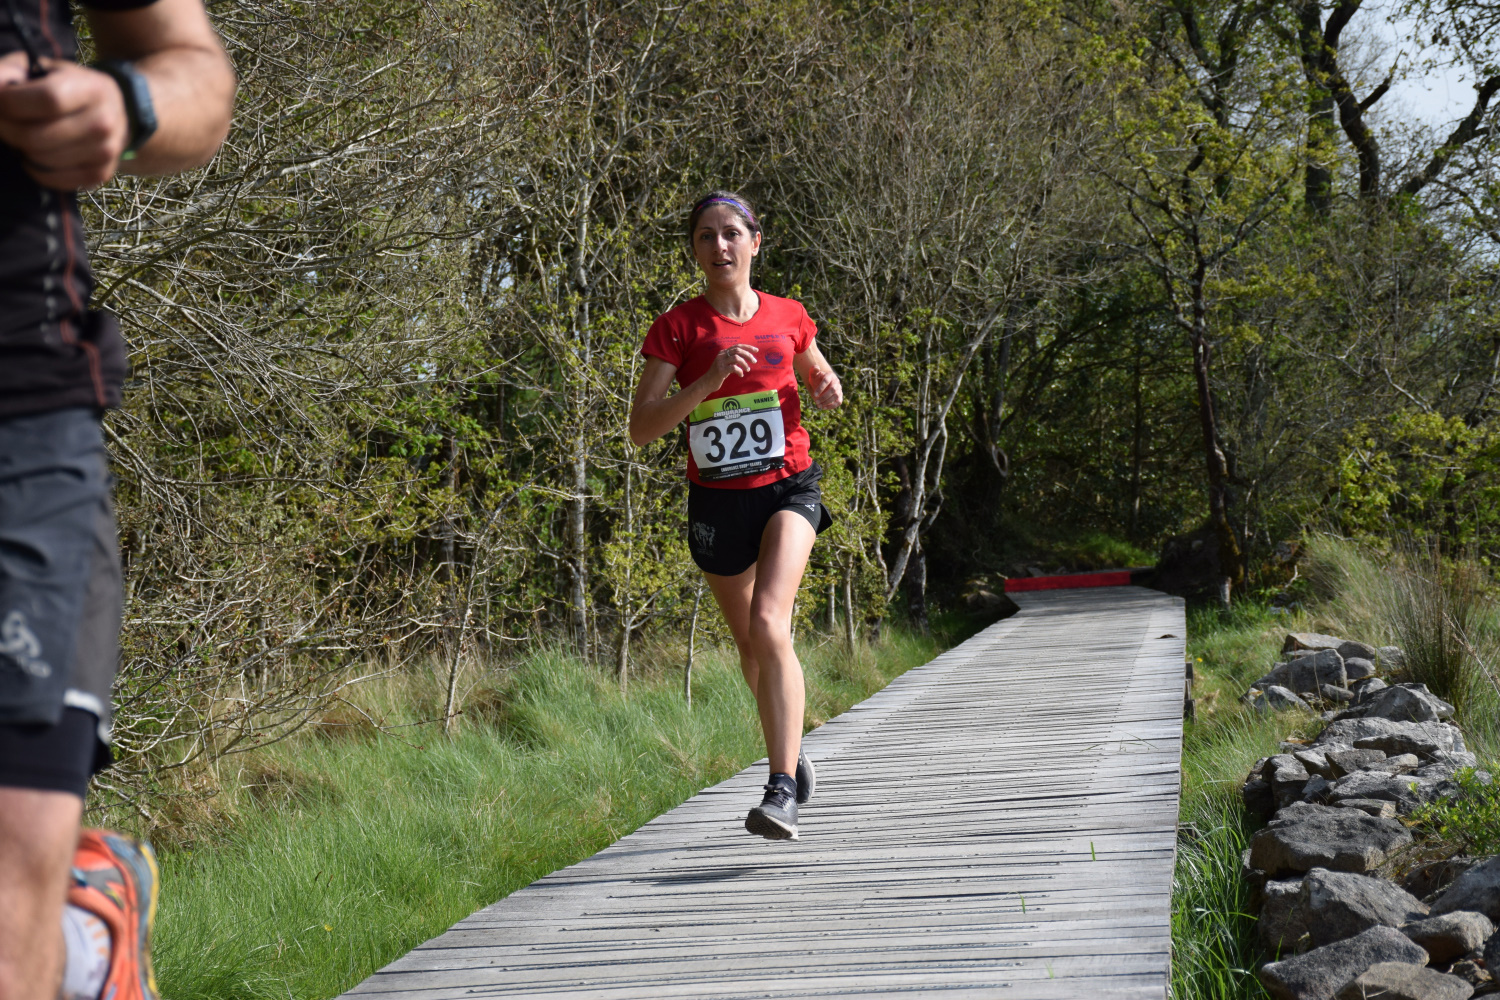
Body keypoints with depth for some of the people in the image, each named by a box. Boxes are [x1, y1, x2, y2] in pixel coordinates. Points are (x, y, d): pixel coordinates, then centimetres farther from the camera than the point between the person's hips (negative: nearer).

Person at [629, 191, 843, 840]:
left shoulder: (787, 318, 2)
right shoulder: (677, 328, -4)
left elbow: (817, 376, 22)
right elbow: (641, 428, -11)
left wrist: (828, 390, -3)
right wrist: (708, 383, -24)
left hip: (787, 489, -1)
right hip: (715, 501, 1)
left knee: (769, 625, -23)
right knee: (750, 643, 14)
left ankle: (782, 792, -25)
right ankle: (792, 753, 42)